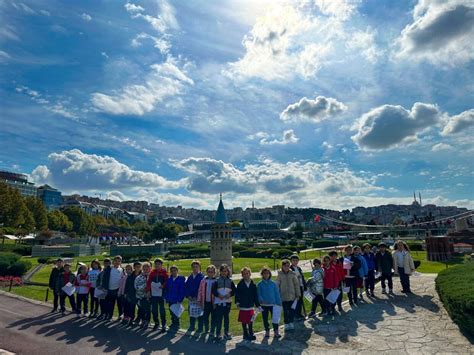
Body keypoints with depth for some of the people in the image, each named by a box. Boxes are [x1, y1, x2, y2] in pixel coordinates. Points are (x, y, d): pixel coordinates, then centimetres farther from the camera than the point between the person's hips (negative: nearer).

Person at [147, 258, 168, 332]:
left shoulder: (164, 272, -2)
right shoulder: (152, 272, 8)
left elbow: (167, 281, -8)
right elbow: (149, 282, 6)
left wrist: (163, 285, -24)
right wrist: (148, 290, -3)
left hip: (161, 294, -4)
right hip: (153, 294, 4)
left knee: (162, 310, -1)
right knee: (154, 310, 11)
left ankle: (164, 325, 7)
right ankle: (156, 323, 27)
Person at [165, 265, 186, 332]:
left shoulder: (181, 279, -8)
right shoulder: (169, 280, 6)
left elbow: (182, 290, -10)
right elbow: (166, 290, 11)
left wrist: (180, 300, -14)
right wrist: (167, 299, 5)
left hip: (177, 300, -5)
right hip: (170, 300, 5)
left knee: (176, 314, 1)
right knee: (172, 314, 13)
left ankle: (176, 325, 16)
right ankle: (173, 324, 28)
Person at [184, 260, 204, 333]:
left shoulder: (201, 277, -8)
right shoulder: (190, 277, 10)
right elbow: (186, 287, 10)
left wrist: (196, 297, -12)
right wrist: (188, 296, -2)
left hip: (199, 299, -5)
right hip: (191, 299, 5)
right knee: (191, 313, 12)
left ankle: (200, 328, 13)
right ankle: (192, 326, 26)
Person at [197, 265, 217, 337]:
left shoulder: (216, 281, -7)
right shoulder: (203, 280, 5)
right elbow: (200, 291, 9)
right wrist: (199, 300, 7)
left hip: (213, 302, -3)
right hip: (205, 302, 3)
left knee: (213, 317, 6)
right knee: (205, 317, 11)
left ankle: (212, 331, 22)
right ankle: (206, 329, 32)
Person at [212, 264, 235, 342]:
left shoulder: (230, 281, 4)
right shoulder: (217, 281, -2)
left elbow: (234, 290, 5)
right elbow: (213, 290, -5)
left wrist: (230, 294, -12)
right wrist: (218, 295, -18)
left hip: (227, 302, 2)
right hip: (219, 302, -2)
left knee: (226, 318, 13)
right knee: (219, 318, -3)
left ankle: (226, 332, 26)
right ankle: (218, 334, 5)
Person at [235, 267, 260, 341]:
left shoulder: (253, 284, 1)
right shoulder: (240, 284, -5)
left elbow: (255, 296, 6)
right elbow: (237, 294, -4)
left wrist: (258, 305, 6)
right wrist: (237, 302, -15)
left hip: (250, 306, 2)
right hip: (243, 306, -2)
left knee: (251, 321, 9)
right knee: (244, 321, 7)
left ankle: (251, 334, 24)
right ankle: (246, 335, 21)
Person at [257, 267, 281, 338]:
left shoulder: (273, 283, -1)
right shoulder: (260, 284, -1)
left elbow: (277, 293, 1)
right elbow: (259, 294, -2)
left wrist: (279, 303, -2)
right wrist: (261, 300, -19)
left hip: (273, 304, -1)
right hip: (264, 305, 1)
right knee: (265, 319, 10)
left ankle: (276, 331, 9)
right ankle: (267, 331, 24)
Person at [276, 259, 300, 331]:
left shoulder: (292, 274, -4)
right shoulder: (280, 275, -5)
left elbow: (296, 284, 2)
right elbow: (277, 285, -2)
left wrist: (298, 294, 2)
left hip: (292, 296, 1)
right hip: (283, 296, 0)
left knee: (292, 310, 5)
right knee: (285, 311, 8)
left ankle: (291, 322, 23)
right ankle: (286, 324, 23)